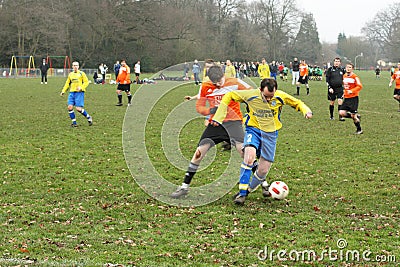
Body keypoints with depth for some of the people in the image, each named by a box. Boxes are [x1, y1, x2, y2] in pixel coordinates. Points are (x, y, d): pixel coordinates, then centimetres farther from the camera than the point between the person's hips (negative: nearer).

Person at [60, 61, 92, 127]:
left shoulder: (81, 73, 1)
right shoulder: (70, 74, 15)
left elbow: (86, 82, -2)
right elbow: (67, 83, 23)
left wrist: (81, 87, -17)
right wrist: (63, 91, 13)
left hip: (79, 92, -5)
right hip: (72, 92, 5)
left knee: (78, 108, -13)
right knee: (70, 107, -7)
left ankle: (89, 118, 10)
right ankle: (74, 122, 3)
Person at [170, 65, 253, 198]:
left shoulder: (234, 83, -6)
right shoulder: (205, 87, 2)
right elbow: (199, 106, 7)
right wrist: (210, 110, -12)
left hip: (233, 121, -3)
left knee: (242, 149, -25)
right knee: (199, 151, -3)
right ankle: (185, 186, 8)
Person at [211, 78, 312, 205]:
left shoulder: (281, 96, -10)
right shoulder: (251, 95, -14)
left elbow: (297, 103, 6)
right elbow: (229, 96, -2)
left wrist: (306, 111, -15)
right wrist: (218, 116, -5)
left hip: (270, 133, 2)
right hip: (253, 130, -2)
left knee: (263, 170, 0)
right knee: (249, 156, -30)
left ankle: (250, 188, 32)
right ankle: (242, 193, -21)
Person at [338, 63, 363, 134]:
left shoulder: (355, 77, -11)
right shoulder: (344, 76, 10)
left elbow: (360, 86, -16)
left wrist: (352, 91, -24)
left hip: (353, 98, -7)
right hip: (346, 98, 7)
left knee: (353, 115, -5)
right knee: (341, 113, -8)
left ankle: (359, 130, 12)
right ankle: (356, 116, 13)